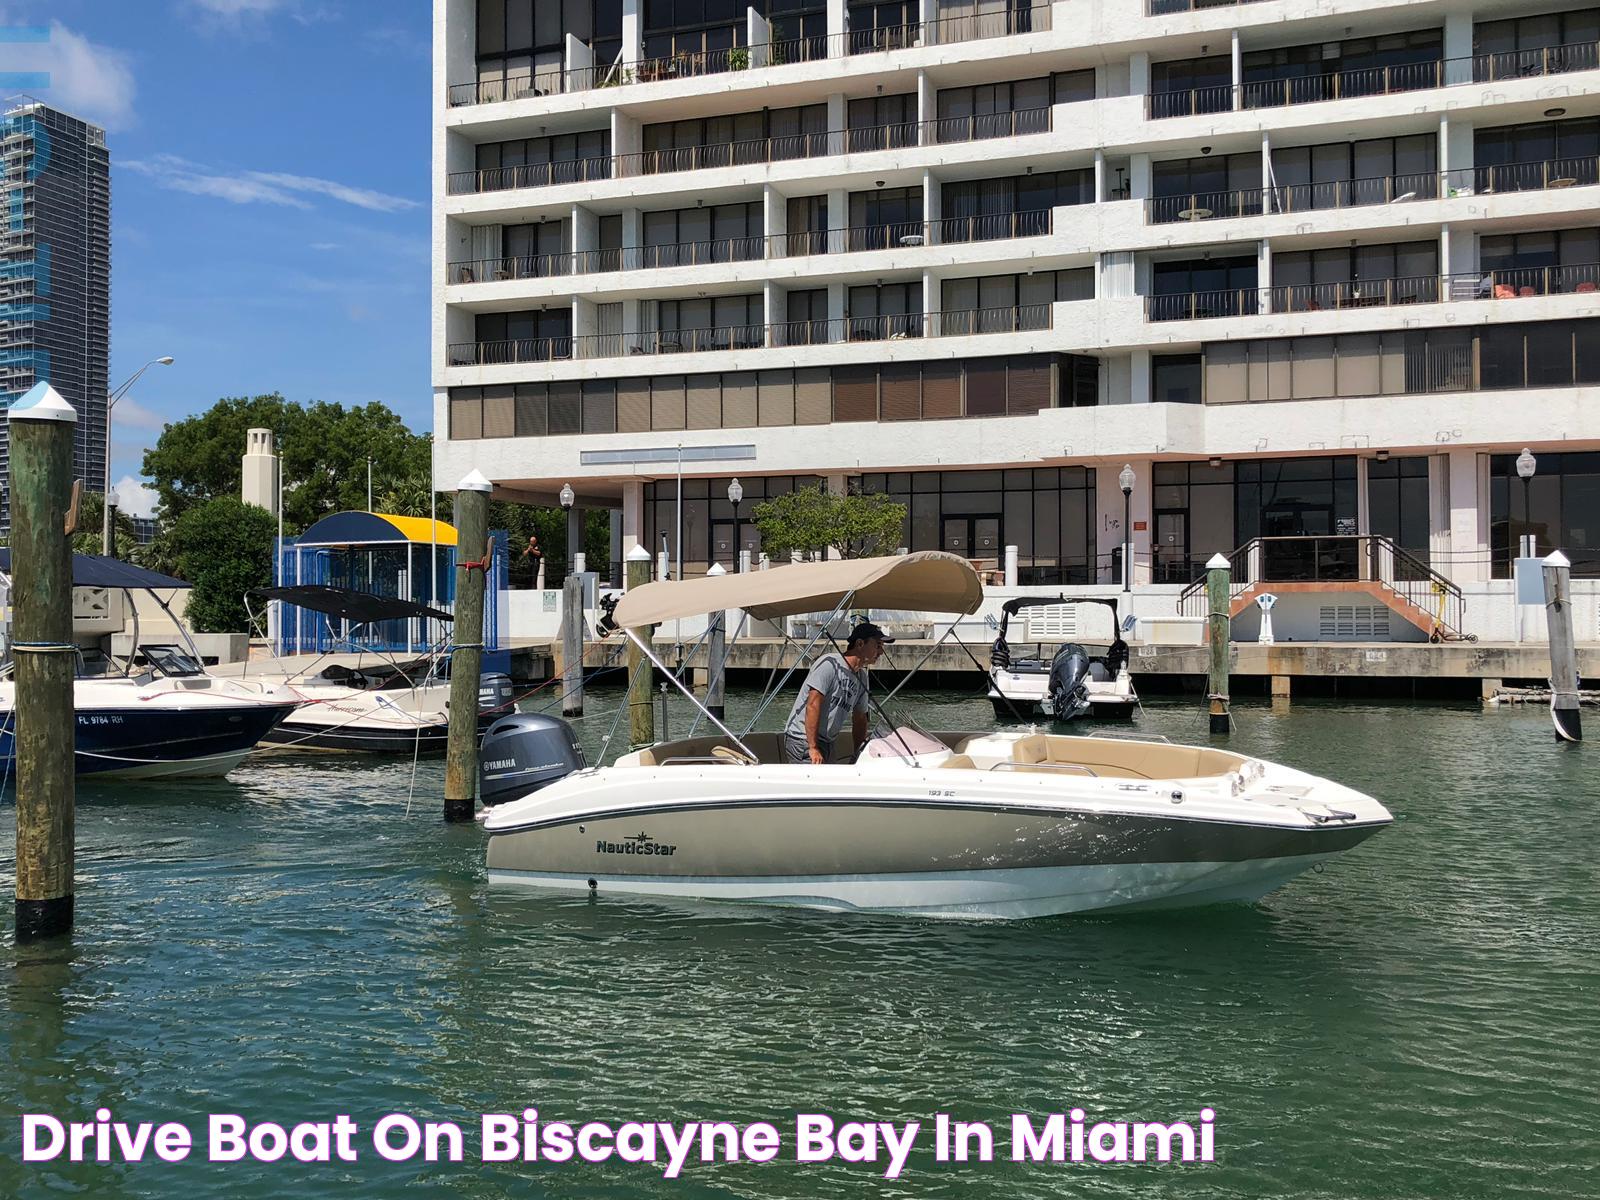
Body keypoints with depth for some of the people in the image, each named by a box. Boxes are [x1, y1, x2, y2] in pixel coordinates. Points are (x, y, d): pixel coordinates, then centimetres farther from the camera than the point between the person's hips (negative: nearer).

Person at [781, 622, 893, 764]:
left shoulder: (862, 677, 13)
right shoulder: (830, 663, -14)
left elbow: (860, 719, 22)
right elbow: (812, 705, -19)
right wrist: (813, 748, -21)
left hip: (827, 742, 9)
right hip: (803, 740, -9)